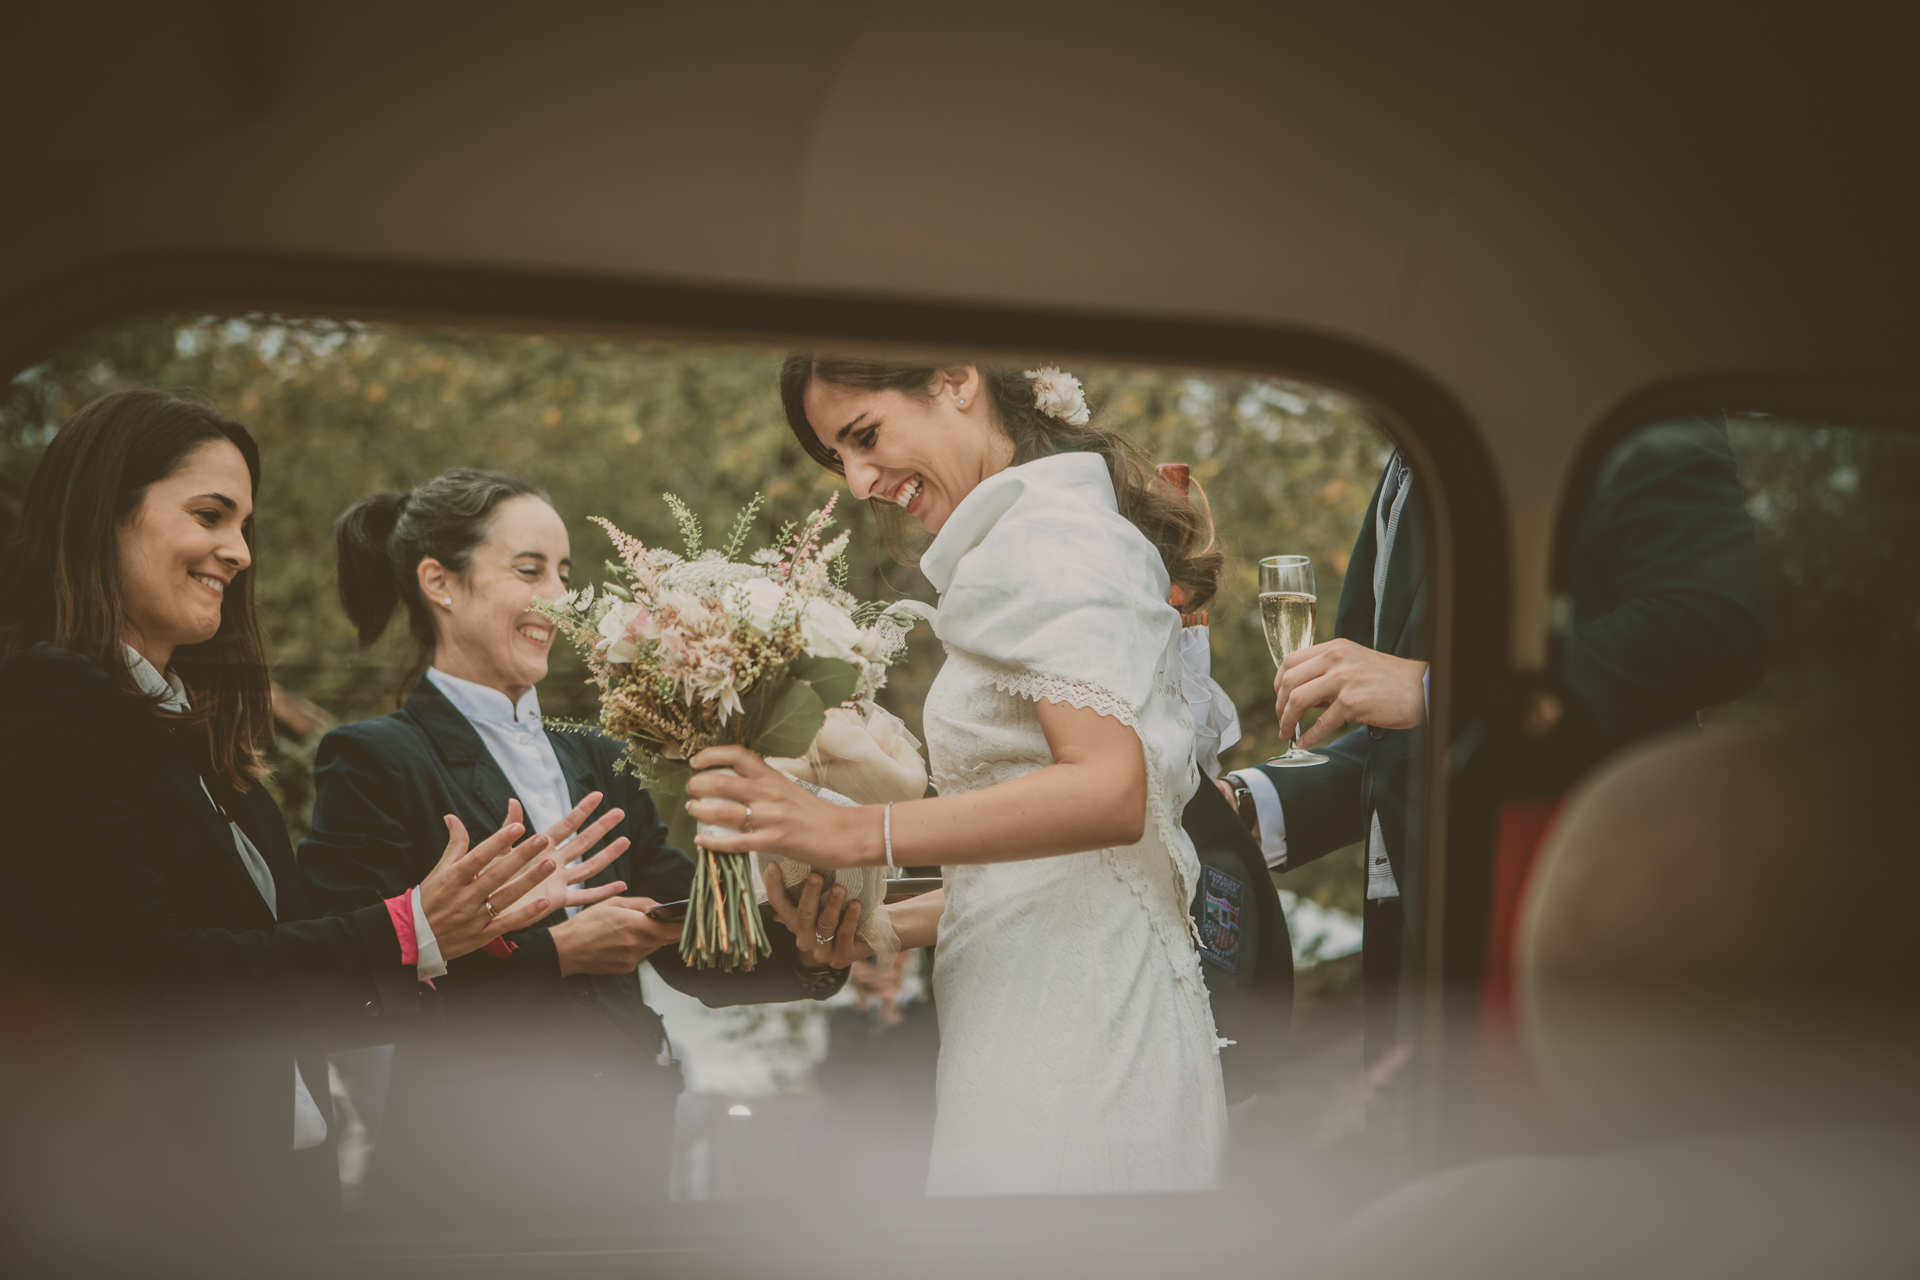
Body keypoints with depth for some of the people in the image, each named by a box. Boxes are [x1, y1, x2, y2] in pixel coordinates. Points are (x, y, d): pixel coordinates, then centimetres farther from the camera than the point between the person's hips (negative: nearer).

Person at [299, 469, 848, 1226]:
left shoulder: (596, 765, 15)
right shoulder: (374, 761, -6)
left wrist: (813, 945, -12)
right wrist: (556, 951, -17)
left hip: (629, 1162, 6)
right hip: (477, 1179, -6)